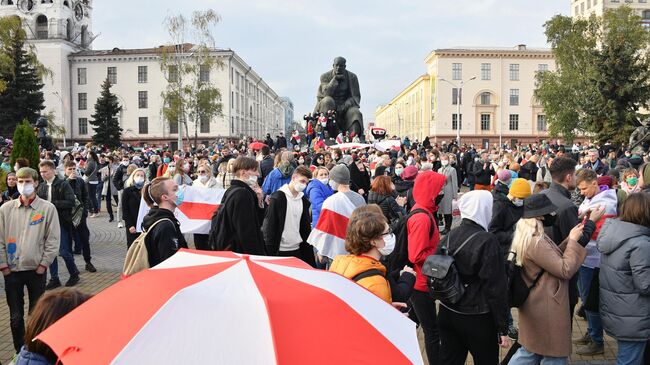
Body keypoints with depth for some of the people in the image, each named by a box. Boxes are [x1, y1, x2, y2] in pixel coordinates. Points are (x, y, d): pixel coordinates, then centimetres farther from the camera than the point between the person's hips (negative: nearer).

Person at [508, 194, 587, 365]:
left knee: (531, 351, 22)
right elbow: (566, 270, -24)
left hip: (537, 305, 10)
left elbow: (553, 257, 16)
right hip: (546, 308, -10)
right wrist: (573, 241, -14)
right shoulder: (536, 243, -27)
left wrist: (569, 240, 5)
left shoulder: (528, 238, 5)